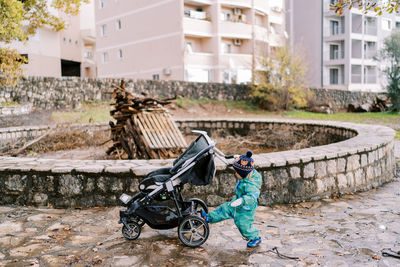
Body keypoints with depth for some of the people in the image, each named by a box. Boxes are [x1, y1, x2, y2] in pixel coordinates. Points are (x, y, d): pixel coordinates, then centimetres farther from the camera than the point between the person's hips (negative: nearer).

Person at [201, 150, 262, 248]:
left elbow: (252, 197, -51)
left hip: (246, 209, -8)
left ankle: (256, 238, 31)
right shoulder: (246, 176, -9)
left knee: (244, 225, 6)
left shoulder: (250, 185, -37)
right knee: (225, 209, 15)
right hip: (238, 204, 8)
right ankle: (209, 218, 31)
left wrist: (242, 200, -65)